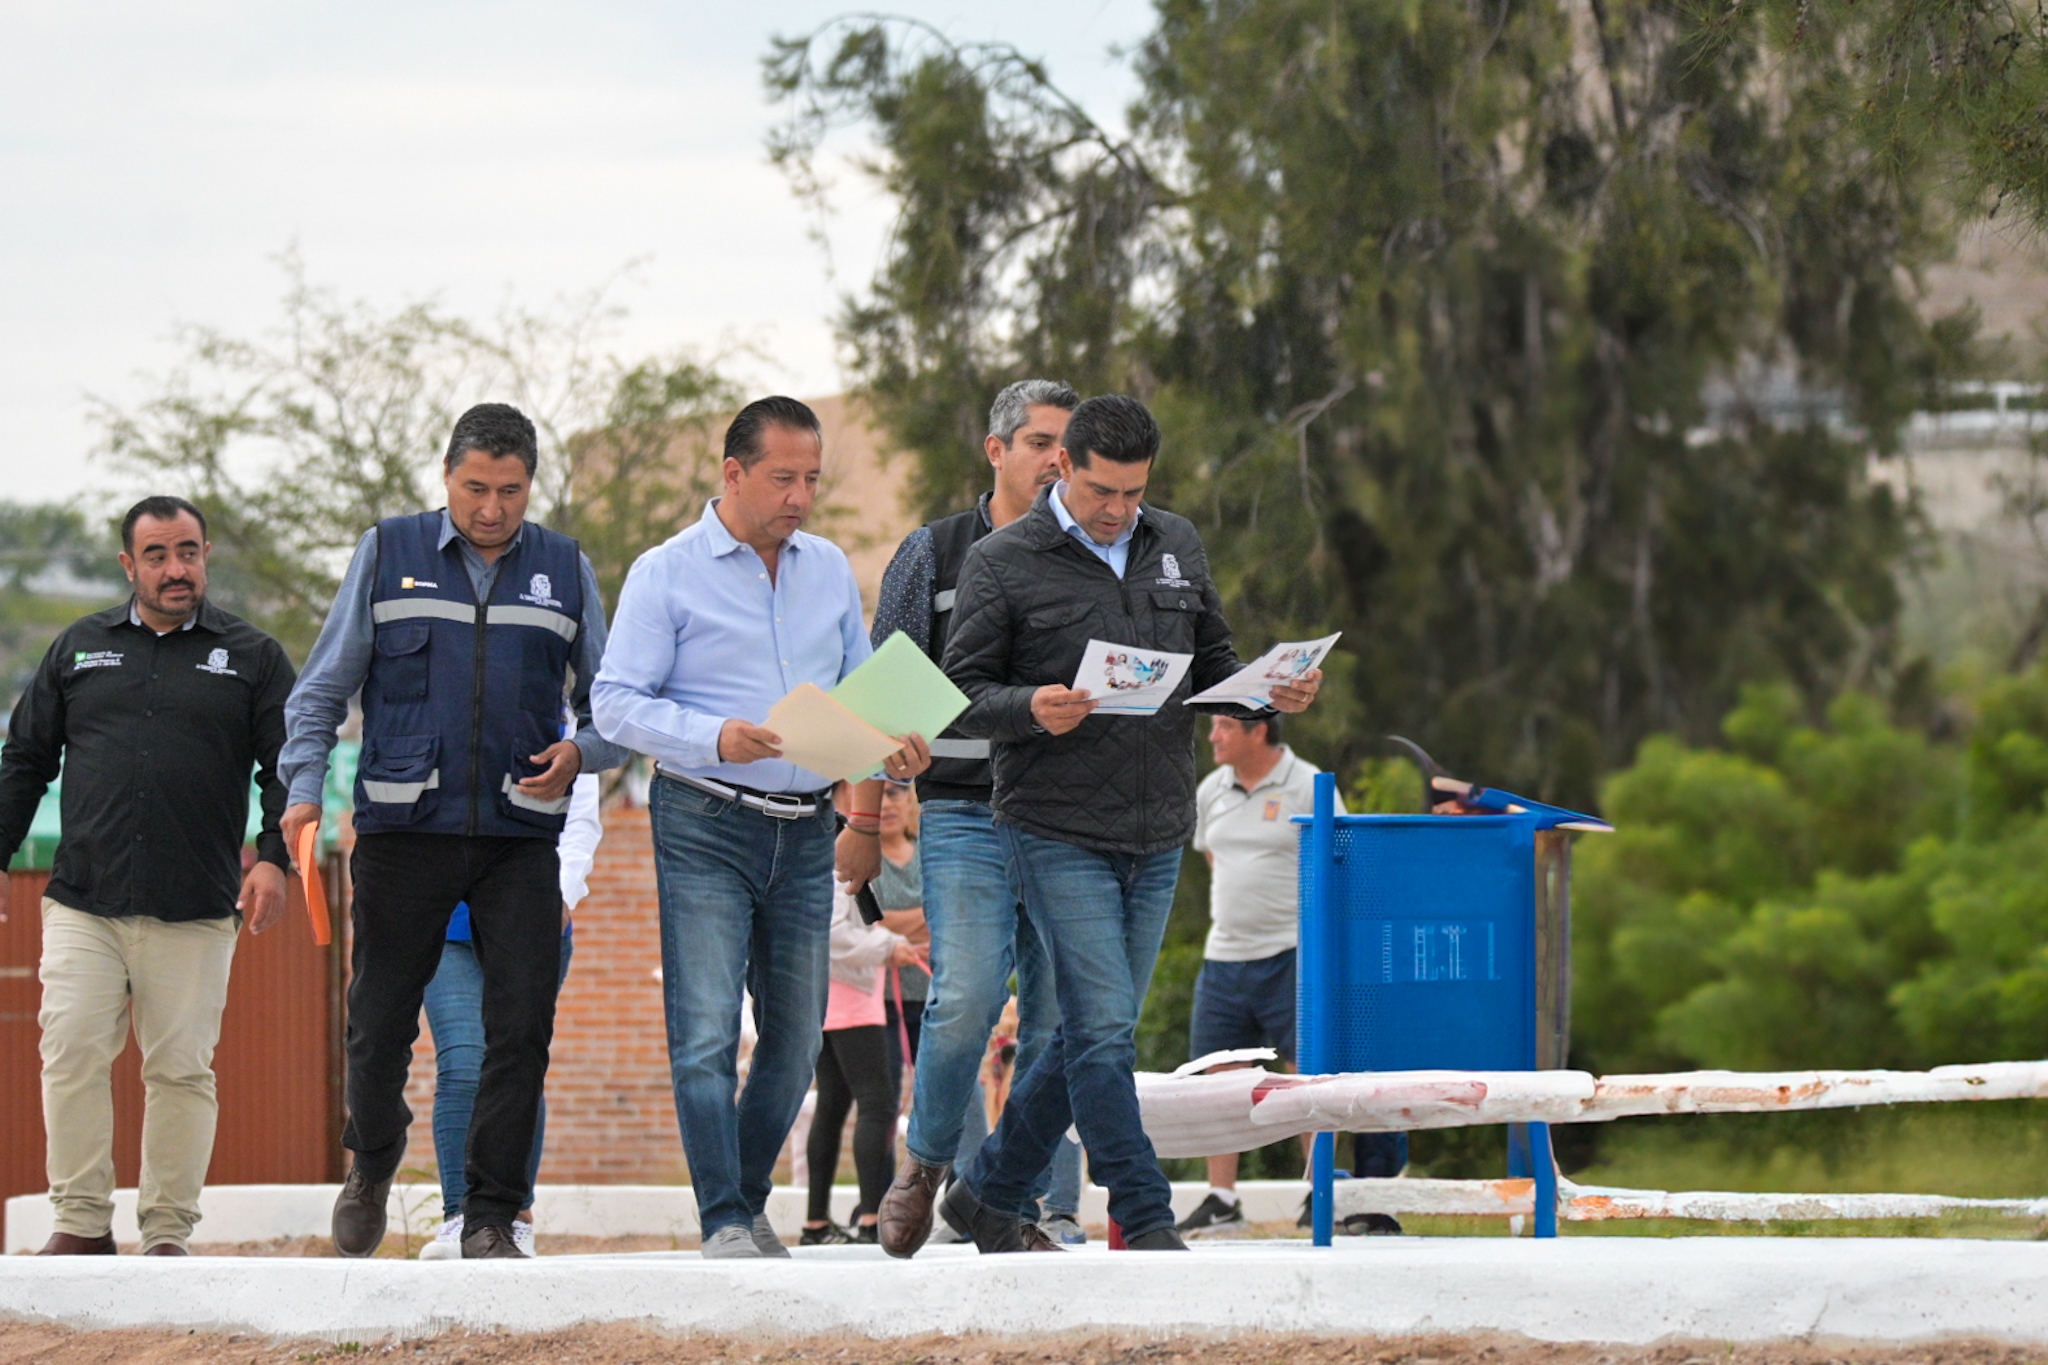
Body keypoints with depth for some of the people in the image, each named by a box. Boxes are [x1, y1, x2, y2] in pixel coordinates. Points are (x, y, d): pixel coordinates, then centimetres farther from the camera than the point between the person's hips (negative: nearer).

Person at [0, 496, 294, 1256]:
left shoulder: (252, 658, 10)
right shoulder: (80, 649, 14)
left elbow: (287, 767, 6)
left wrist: (274, 857, -9)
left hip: (195, 912, -1)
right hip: (82, 902, 1)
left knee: (181, 1068, -1)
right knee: (72, 1052, -9)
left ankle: (168, 1232, 5)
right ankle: (81, 1223, -3)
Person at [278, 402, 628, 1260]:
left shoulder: (564, 571, 10)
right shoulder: (387, 555, 6)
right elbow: (323, 689, 7)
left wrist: (579, 754, -7)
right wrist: (304, 789, -7)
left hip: (520, 837, 1)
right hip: (403, 833, -1)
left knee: (522, 1029, -6)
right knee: (380, 1021, 4)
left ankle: (490, 1219, 1)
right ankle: (372, 1165, 31)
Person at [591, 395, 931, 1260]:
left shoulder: (829, 571, 14)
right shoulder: (668, 574, -2)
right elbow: (616, 702, -7)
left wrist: (894, 749, -2)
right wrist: (715, 739, -21)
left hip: (805, 831, 5)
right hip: (706, 829, -5)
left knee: (796, 1040, 7)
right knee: (706, 1035, -11)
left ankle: (750, 1202, 21)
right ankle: (723, 1221, -10)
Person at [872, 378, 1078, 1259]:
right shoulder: (934, 554, 8)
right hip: (965, 813, -2)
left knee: (1060, 1020, -3)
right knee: (966, 996, -17)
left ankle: (1034, 1209, 5)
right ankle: (928, 1158, 8)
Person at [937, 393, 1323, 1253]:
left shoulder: (1178, 547, 11)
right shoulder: (1004, 562, -5)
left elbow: (1212, 666, 17)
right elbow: (960, 694, -5)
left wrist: (1272, 694, -4)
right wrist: (1033, 709, -26)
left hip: (1157, 837, 6)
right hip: (1058, 834, -6)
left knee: (1096, 1035, 11)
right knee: (1104, 1032, -12)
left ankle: (988, 1192, 25)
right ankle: (1145, 1221, -9)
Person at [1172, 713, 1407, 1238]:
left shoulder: (1307, 788, -6)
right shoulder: (1211, 792, 11)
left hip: (1289, 956, -6)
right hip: (1224, 956, 6)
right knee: (1219, 1076, 4)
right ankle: (1221, 1201, 9)